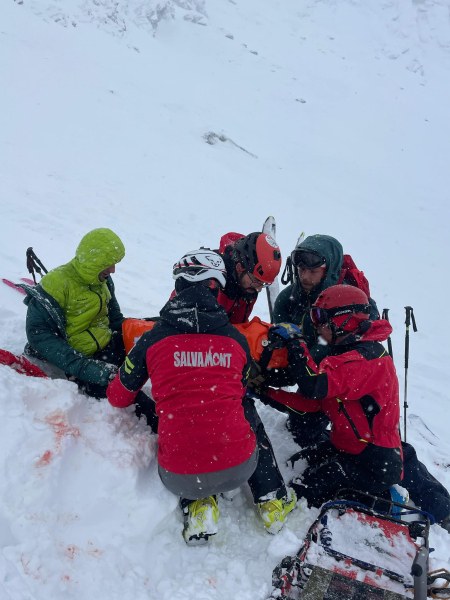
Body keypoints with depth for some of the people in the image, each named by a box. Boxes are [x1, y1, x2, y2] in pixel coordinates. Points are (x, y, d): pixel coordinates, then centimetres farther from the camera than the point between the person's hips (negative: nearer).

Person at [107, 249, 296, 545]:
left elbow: (119, 397, 10)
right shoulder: (237, 339, 1)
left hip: (179, 478, -1)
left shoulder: (152, 339, -3)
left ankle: (197, 505, 17)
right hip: (239, 469, 1)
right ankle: (271, 500, 29)